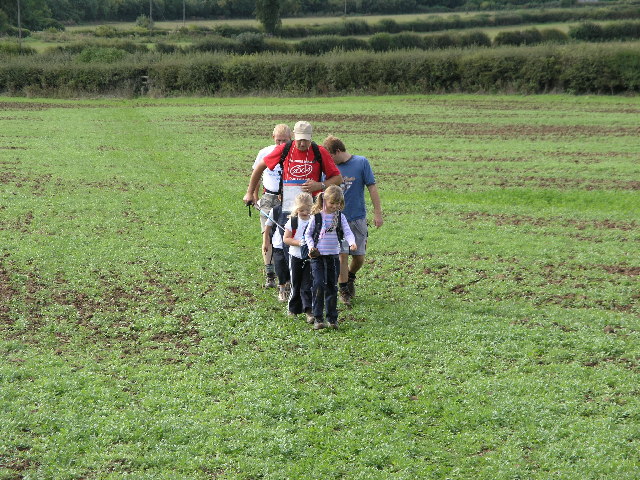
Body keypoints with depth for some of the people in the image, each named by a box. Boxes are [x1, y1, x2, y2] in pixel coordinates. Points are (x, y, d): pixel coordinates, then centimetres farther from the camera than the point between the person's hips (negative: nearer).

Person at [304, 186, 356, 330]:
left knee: (332, 287, 7)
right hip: (318, 256, -2)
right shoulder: (316, 217, -2)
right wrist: (311, 246, -9)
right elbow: (308, 234, 7)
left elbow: (347, 232, -5)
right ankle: (317, 318, -8)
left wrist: (352, 242, -25)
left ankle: (332, 318, 16)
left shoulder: (340, 217, 4)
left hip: (333, 256, 2)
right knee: (318, 284, -13)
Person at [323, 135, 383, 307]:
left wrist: (378, 213, -3)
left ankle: (350, 277, 34)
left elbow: (372, 187, -2)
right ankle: (344, 290, 8)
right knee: (342, 255, -4)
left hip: (358, 217, -1)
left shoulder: (361, 162, -4)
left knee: (359, 257, 4)